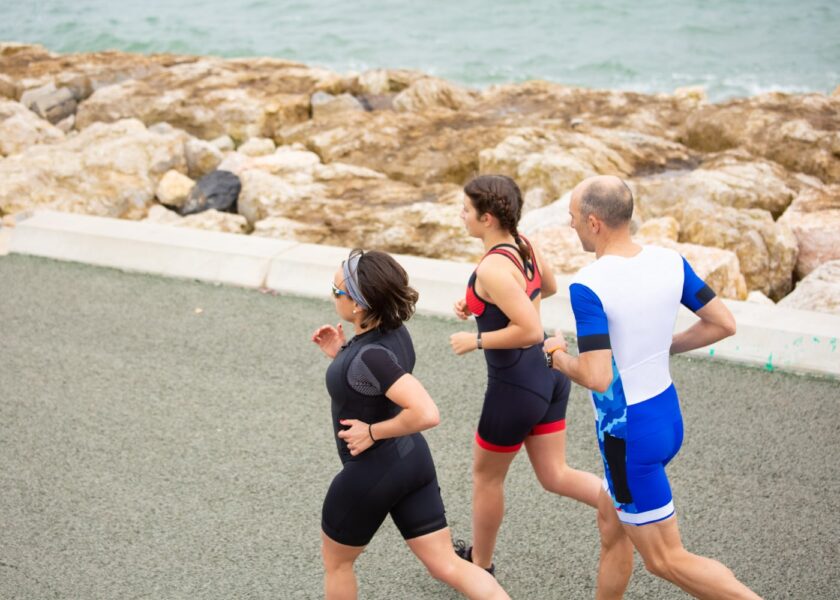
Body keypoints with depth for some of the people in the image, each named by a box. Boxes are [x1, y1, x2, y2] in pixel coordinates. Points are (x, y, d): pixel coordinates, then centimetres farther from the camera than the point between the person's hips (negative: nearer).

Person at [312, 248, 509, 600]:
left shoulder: (370, 356, -30)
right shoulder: (393, 331, -3)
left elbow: (426, 414, -37)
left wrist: (372, 432, -24)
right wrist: (340, 353, 1)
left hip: (371, 474, -8)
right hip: (410, 460, 8)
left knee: (335, 561, 20)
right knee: (446, 564, 11)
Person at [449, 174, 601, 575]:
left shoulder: (493, 268, -25)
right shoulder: (524, 245, 2)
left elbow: (531, 330, -30)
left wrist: (475, 340, -16)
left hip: (516, 387, -8)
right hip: (549, 375, 8)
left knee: (486, 476, 16)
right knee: (554, 476, 17)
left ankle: (480, 563, 35)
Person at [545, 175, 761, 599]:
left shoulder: (588, 286, -24)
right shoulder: (669, 262, -4)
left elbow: (596, 376, -30)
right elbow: (723, 324, 2)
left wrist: (559, 358, -8)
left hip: (628, 434, -8)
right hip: (666, 416, 8)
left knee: (667, 560, 5)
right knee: (610, 523, 25)